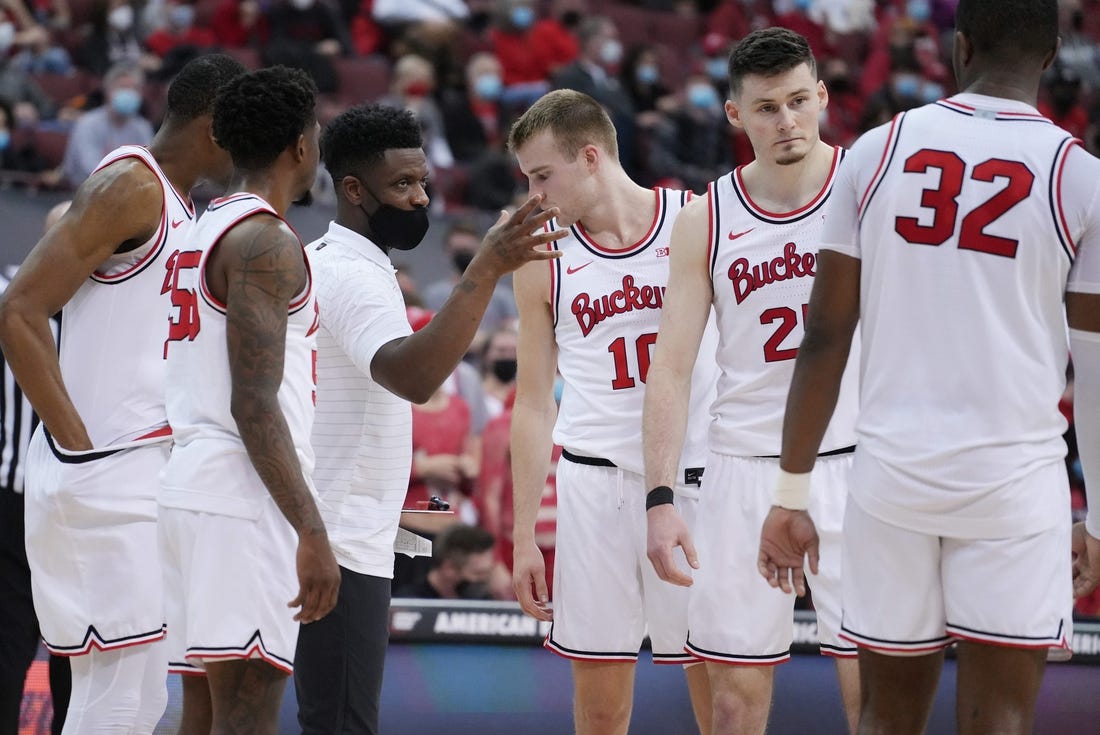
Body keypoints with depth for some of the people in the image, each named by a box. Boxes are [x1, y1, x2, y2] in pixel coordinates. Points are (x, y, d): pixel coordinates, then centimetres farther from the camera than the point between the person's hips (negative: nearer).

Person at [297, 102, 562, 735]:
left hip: (343, 536, 10)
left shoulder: (326, 263, 17)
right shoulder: (352, 275, -17)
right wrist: (487, 270, -40)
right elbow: (414, 376, -35)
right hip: (339, 543, -10)